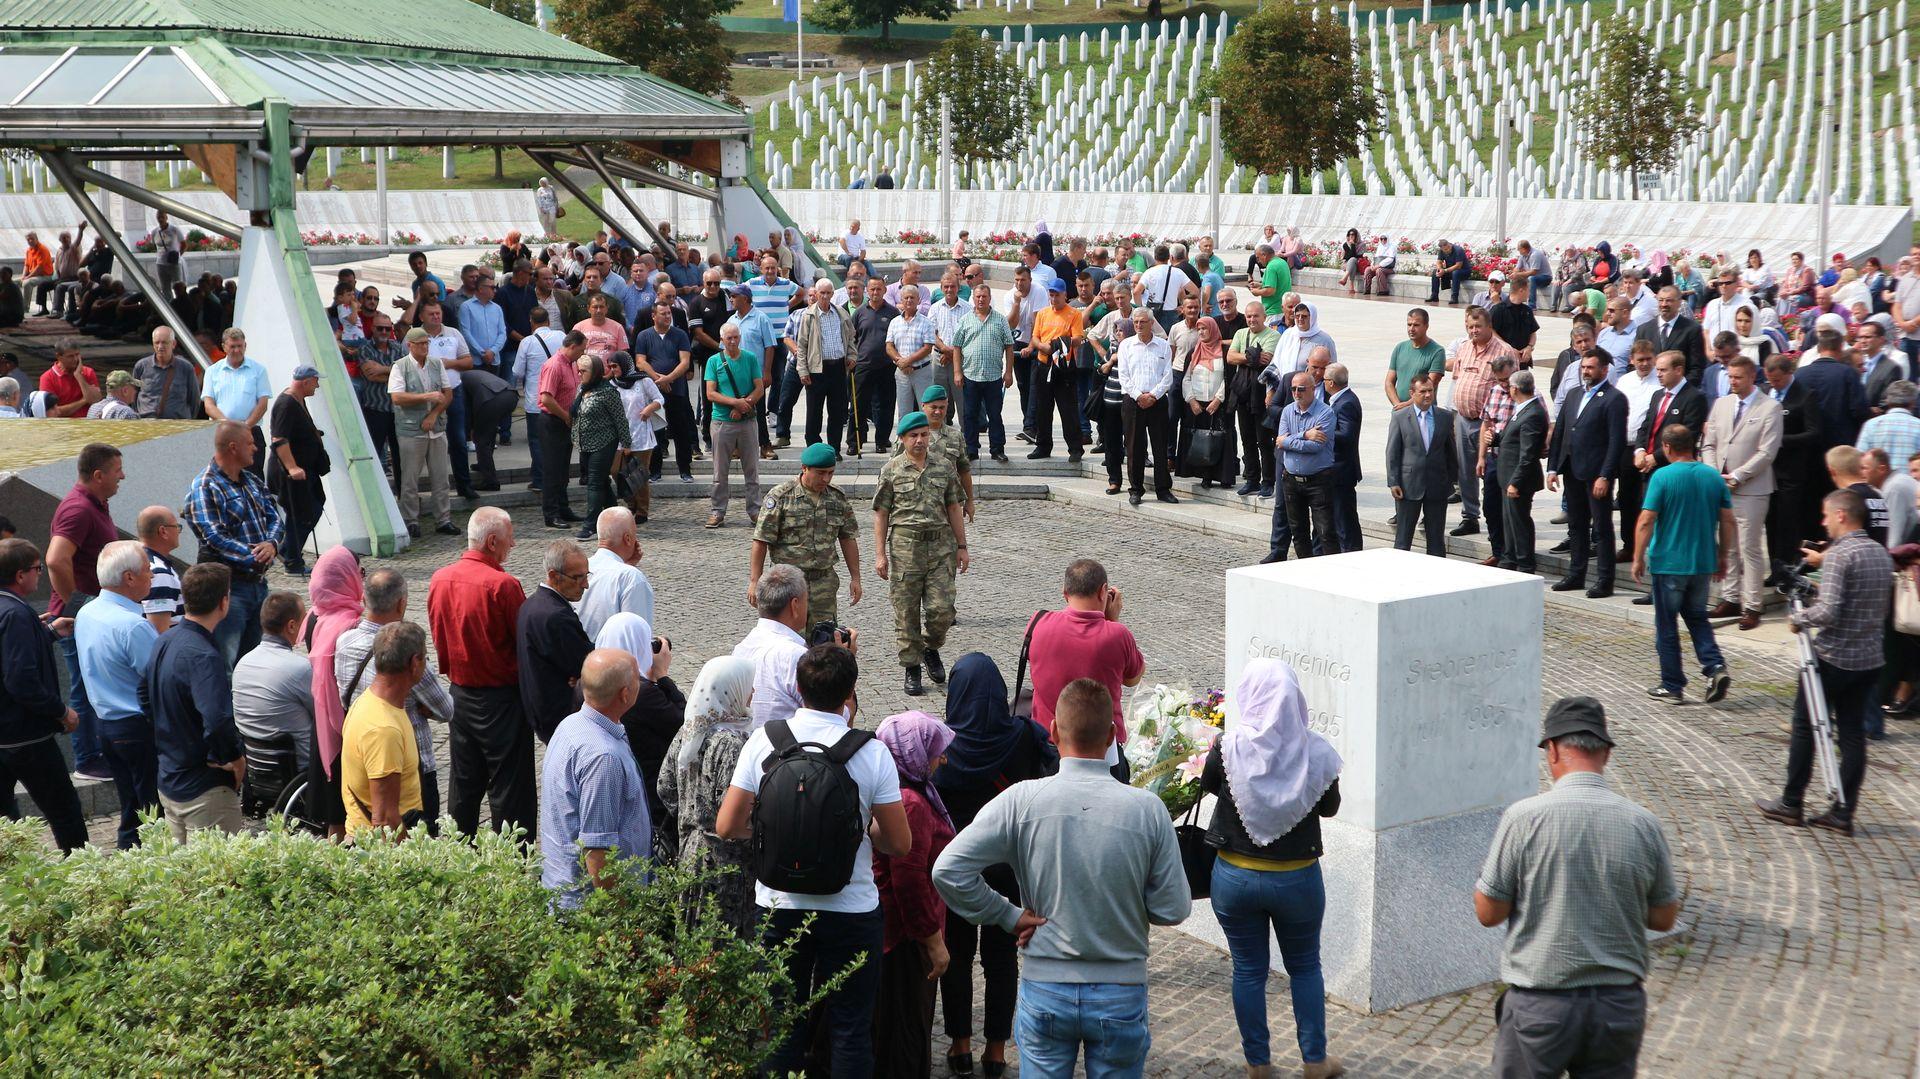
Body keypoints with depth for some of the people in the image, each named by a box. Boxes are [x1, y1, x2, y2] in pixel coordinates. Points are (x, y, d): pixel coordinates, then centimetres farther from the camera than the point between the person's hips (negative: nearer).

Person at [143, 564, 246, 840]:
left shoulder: (163, 643, 5)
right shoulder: (204, 657, -23)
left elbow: (145, 699, 17)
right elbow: (218, 720, -35)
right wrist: (234, 757, -19)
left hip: (167, 782, 9)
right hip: (205, 790, -9)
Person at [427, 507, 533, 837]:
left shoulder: (439, 579, 1)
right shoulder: (503, 584, -20)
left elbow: (438, 638, 11)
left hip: (460, 695, 7)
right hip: (501, 698, -7)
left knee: (463, 783, 16)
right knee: (509, 790, 1)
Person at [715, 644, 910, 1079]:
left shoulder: (763, 741, -8)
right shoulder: (872, 753, -12)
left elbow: (727, 826, -5)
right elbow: (899, 843, -8)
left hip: (778, 907, 2)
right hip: (851, 911, -2)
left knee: (780, 1026, 15)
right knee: (850, 1029, 10)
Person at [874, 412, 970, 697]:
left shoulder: (944, 468, 9)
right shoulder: (892, 469, 2)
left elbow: (954, 509, 14)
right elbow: (881, 513, 3)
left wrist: (962, 547, 10)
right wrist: (880, 554, -2)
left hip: (941, 544, 2)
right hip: (905, 544, -2)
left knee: (941, 609, -4)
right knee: (906, 611, 1)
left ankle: (931, 649, 24)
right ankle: (911, 668, 12)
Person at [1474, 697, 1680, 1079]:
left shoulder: (1524, 817, -13)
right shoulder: (1643, 823, -4)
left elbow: (1488, 913, -6)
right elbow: (1664, 918, 6)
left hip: (1541, 1003, -3)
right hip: (1620, 1004, 3)